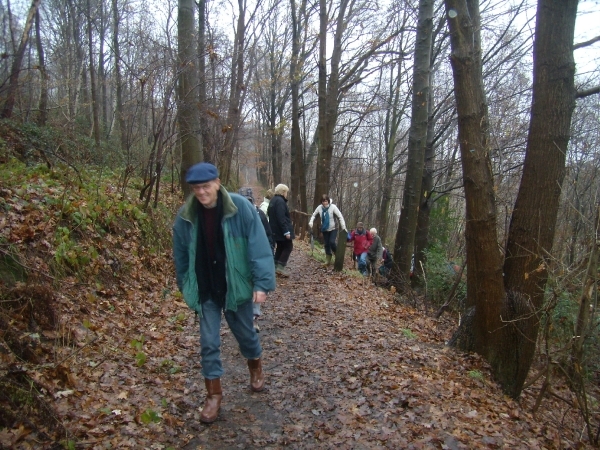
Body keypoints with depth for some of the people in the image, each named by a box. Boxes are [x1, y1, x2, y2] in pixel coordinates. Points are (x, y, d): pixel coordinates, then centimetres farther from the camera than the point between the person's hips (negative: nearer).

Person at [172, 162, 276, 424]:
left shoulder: (240, 208, -17)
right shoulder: (185, 216, -8)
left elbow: (258, 247, -16)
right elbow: (181, 255, 5)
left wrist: (262, 282, -19)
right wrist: (185, 286, 11)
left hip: (236, 286, -1)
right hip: (205, 291, 2)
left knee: (245, 334, 17)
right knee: (209, 342, 5)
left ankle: (256, 368, 47)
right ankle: (213, 394, 24)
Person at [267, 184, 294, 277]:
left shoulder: (273, 200, 15)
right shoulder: (280, 201, -18)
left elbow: (271, 215, 21)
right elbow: (281, 218, -24)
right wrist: (286, 231, -25)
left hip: (276, 230, 10)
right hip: (282, 230, -10)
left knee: (280, 247, 16)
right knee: (288, 247, -3)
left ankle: (276, 266, 19)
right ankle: (281, 266, -7)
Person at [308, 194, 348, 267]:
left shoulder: (333, 207, -19)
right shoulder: (319, 207, -9)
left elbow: (340, 217, -18)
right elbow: (313, 215, 7)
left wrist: (343, 227, -22)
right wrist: (310, 223, -9)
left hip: (333, 229, -4)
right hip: (325, 229, 4)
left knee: (332, 242, -21)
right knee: (326, 244, 8)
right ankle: (328, 260, 21)